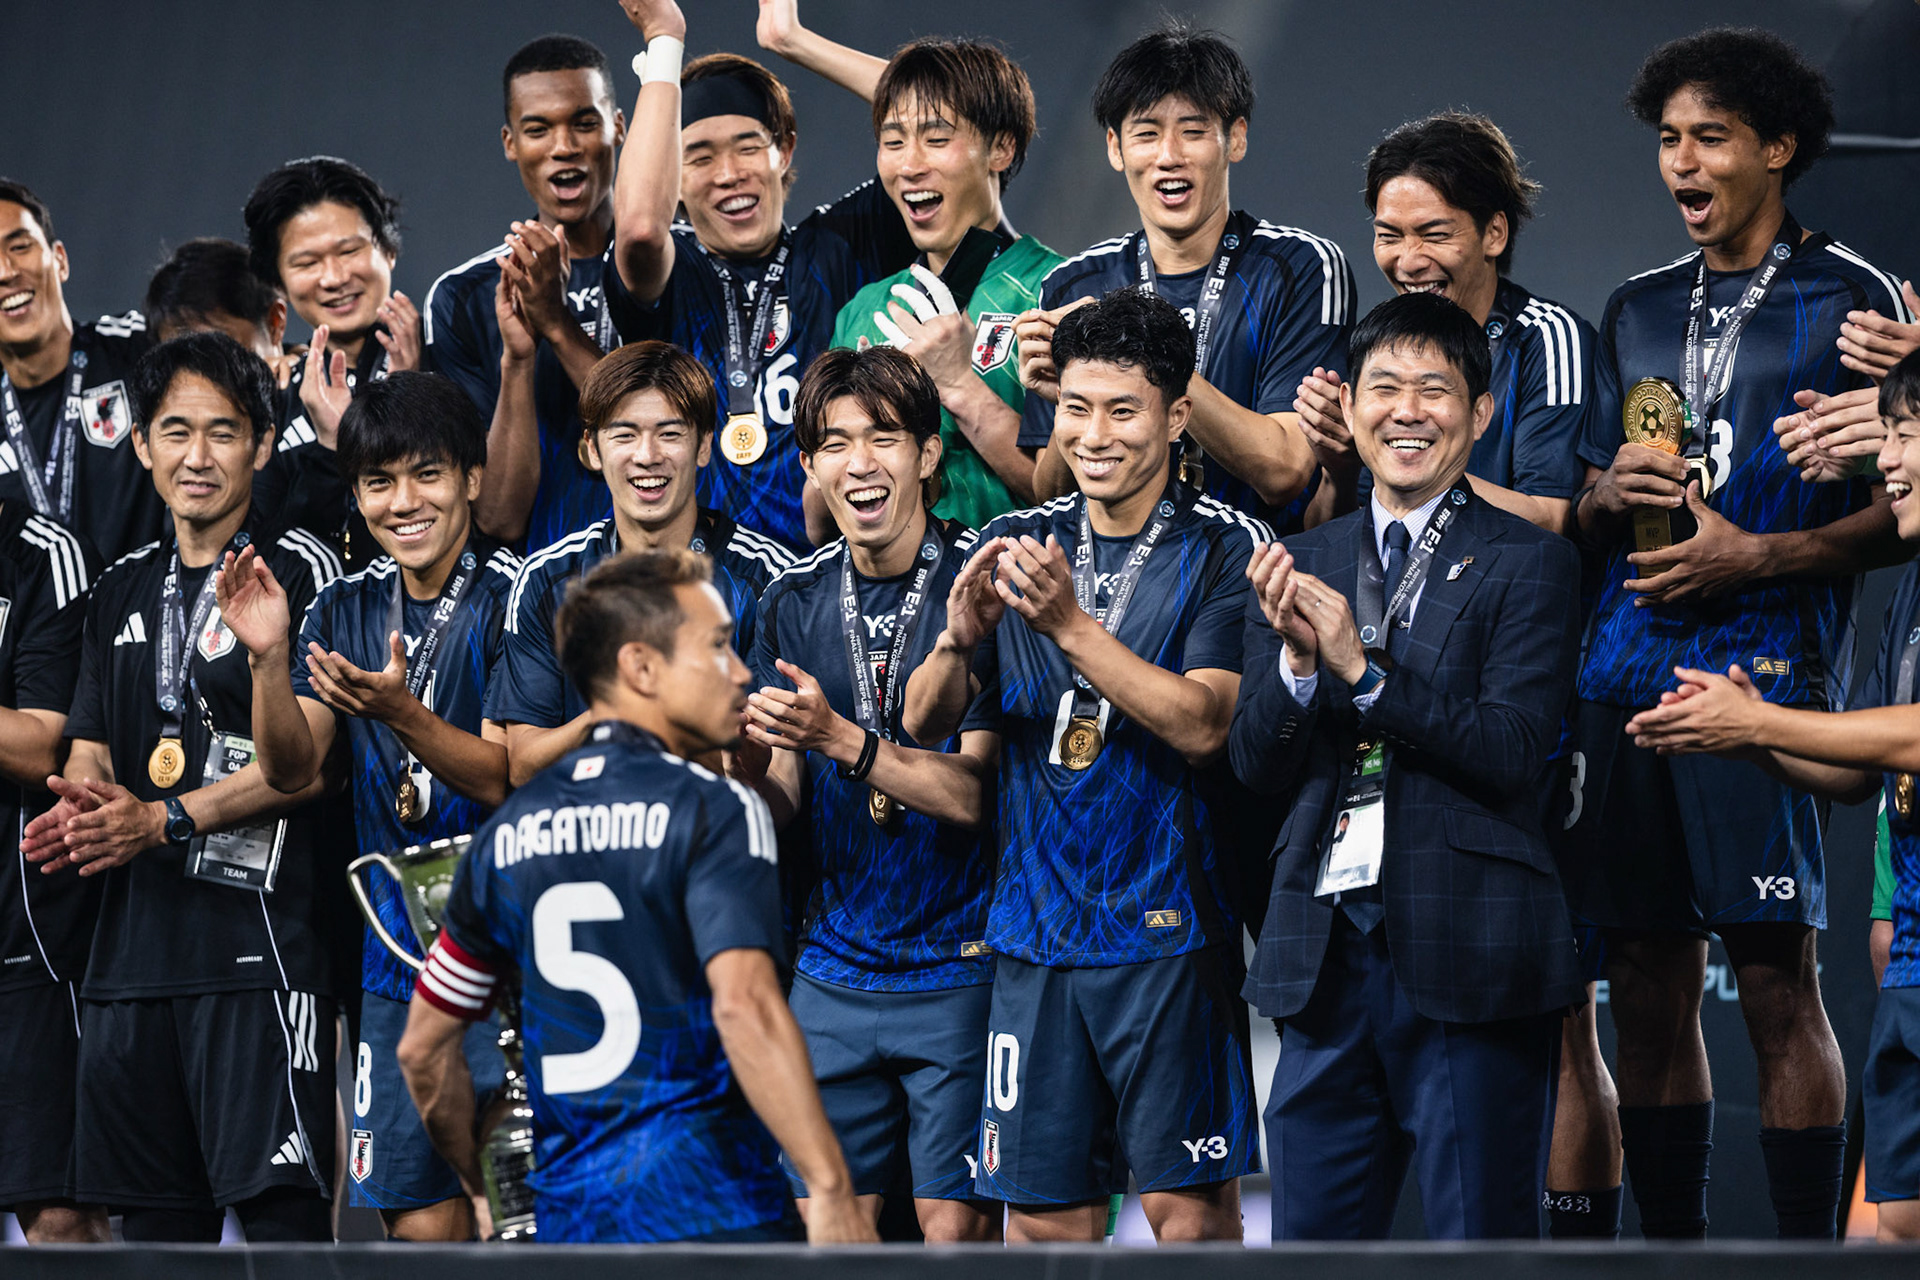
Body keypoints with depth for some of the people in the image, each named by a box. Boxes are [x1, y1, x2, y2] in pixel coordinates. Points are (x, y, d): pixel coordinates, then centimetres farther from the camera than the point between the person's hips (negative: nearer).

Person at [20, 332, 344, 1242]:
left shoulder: (298, 570, -1)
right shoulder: (123, 589, 19)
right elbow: (88, 751, 20)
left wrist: (167, 821, -17)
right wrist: (78, 809, -4)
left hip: (260, 936, -7)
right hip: (133, 943, 7)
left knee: (276, 1202, -12)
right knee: (156, 1217, 7)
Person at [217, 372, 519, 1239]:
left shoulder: (511, 600, -8)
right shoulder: (346, 610, 10)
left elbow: (504, 777, -13)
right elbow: (291, 768, 4)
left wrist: (399, 713, -29)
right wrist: (268, 657, -12)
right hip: (396, 953, 5)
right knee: (420, 1220, 4)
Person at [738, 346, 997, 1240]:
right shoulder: (795, 602, 7)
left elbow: (972, 792, -14)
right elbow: (779, 813, 6)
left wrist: (837, 737, -26)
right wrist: (743, 761, -16)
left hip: (960, 959, -4)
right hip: (835, 962, 5)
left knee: (956, 1227, -6)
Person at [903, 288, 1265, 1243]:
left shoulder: (1223, 549, -3)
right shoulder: (1017, 546, 10)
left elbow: (1203, 724, -14)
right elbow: (925, 723, 7)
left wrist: (1070, 626, -22)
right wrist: (961, 637, -15)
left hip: (1169, 923, -4)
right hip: (1036, 922, 4)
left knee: (1188, 1201, -4)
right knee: (1043, 1210, 3)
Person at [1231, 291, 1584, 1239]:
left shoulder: (1528, 564, 0)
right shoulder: (1302, 564, 14)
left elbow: (1513, 755, -10)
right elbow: (1255, 765, 10)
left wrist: (1361, 667, -15)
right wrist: (1298, 658, -9)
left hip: (1471, 962, -4)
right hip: (1327, 954, 4)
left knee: (1479, 1233, -1)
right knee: (1312, 1234, 7)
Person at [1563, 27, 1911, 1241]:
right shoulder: (1640, 311, 20)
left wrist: (1757, 556, -12)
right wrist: (1607, 494, 1)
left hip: (1766, 662, -6)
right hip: (1629, 669, 6)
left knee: (1777, 978, -9)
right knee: (1650, 987, 5)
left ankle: (1806, 1245, -7)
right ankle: (1671, 1244, 11)